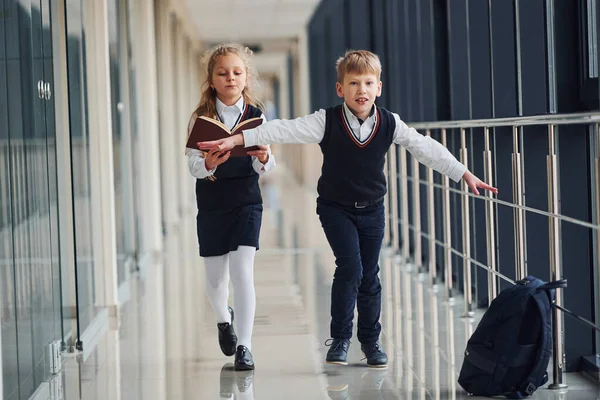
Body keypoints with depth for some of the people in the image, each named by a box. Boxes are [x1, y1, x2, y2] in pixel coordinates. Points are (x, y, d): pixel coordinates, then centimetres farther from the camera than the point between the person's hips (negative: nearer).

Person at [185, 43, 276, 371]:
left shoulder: (256, 115, -4)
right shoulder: (201, 117, -5)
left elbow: (263, 169, -4)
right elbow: (193, 165, -12)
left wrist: (263, 158, -25)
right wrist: (208, 163, -32)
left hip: (246, 201, -1)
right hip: (210, 205, 1)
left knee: (243, 272, -12)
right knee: (215, 276, 13)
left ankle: (244, 345, -5)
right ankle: (223, 318, 45)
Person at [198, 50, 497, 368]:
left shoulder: (389, 124, -9)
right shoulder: (327, 121, -16)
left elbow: (426, 148, -4)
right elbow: (284, 131, -22)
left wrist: (464, 174, -5)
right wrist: (237, 139, -31)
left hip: (372, 210, 3)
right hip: (336, 208, -3)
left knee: (370, 275, 8)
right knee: (350, 267, -17)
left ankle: (370, 339, 26)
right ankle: (340, 337, -1)